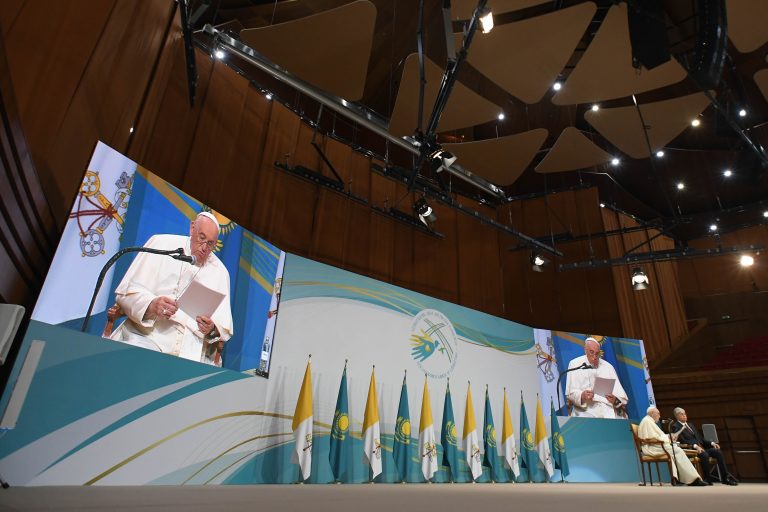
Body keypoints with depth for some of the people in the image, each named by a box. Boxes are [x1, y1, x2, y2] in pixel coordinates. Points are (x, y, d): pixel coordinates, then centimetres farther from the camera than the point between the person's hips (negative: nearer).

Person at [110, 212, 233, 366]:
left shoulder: (220, 272, 11)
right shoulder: (161, 244, 5)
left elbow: (224, 326, 8)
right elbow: (127, 291, -2)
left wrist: (212, 330, -16)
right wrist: (150, 305, -23)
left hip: (190, 345, 1)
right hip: (147, 334, 0)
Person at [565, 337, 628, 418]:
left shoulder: (608, 367, 15)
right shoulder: (575, 364, 6)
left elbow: (618, 392, 7)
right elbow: (571, 393, -1)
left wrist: (616, 400, -16)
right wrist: (582, 396, -23)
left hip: (607, 408, 3)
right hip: (586, 409, -2)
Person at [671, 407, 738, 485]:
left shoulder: (691, 425, 25)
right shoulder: (675, 427, -2)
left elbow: (700, 438, 23)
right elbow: (682, 440, -15)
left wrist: (712, 443, 6)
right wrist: (695, 446, -27)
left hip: (700, 447, 8)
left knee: (718, 452, -15)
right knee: (704, 455, -34)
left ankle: (725, 477, -11)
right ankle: (708, 479, -20)